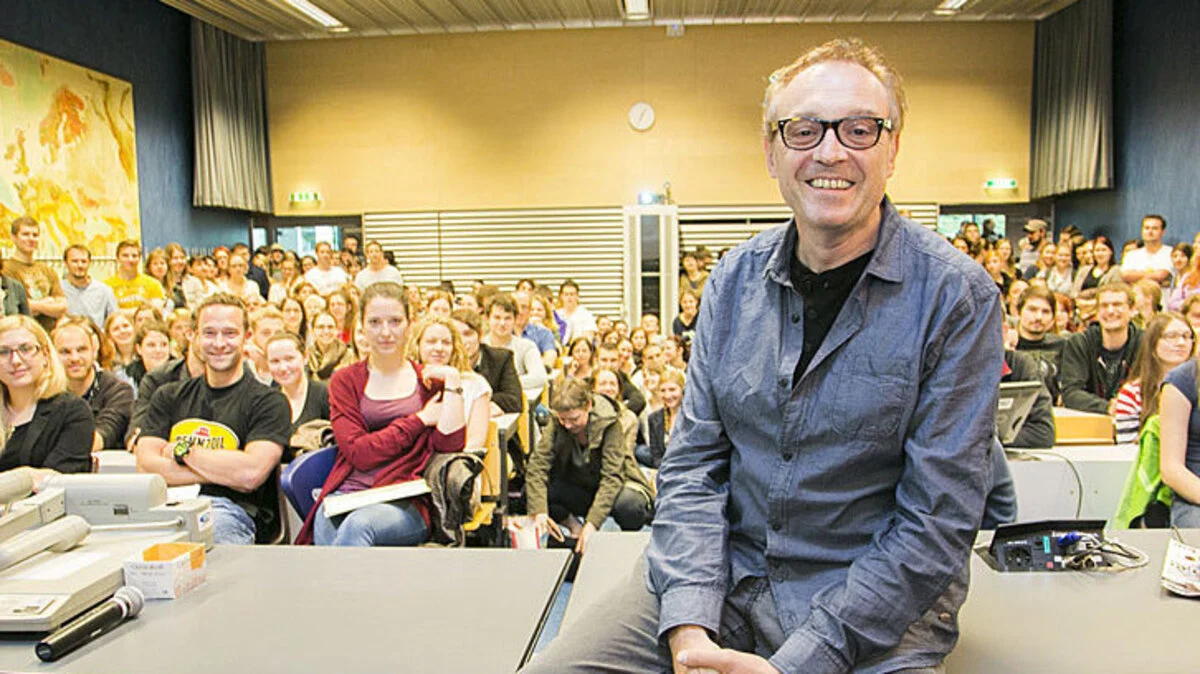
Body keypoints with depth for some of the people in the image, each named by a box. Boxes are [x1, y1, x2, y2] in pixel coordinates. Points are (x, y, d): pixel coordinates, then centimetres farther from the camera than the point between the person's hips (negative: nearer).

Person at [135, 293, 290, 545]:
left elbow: (251, 473, -10)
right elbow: (146, 467, 6)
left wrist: (181, 449, 1)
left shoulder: (269, 401, 6)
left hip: (234, 512, -4)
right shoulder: (169, 396, 21)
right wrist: (225, 472, -4)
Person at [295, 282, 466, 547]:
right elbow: (358, 453, -1)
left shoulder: (429, 380, 15)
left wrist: (453, 380, -2)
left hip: (407, 502, -1)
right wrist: (421, 420, 0)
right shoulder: (345, 381, 15)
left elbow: (449, 444, -2)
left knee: (359, 524, -35)